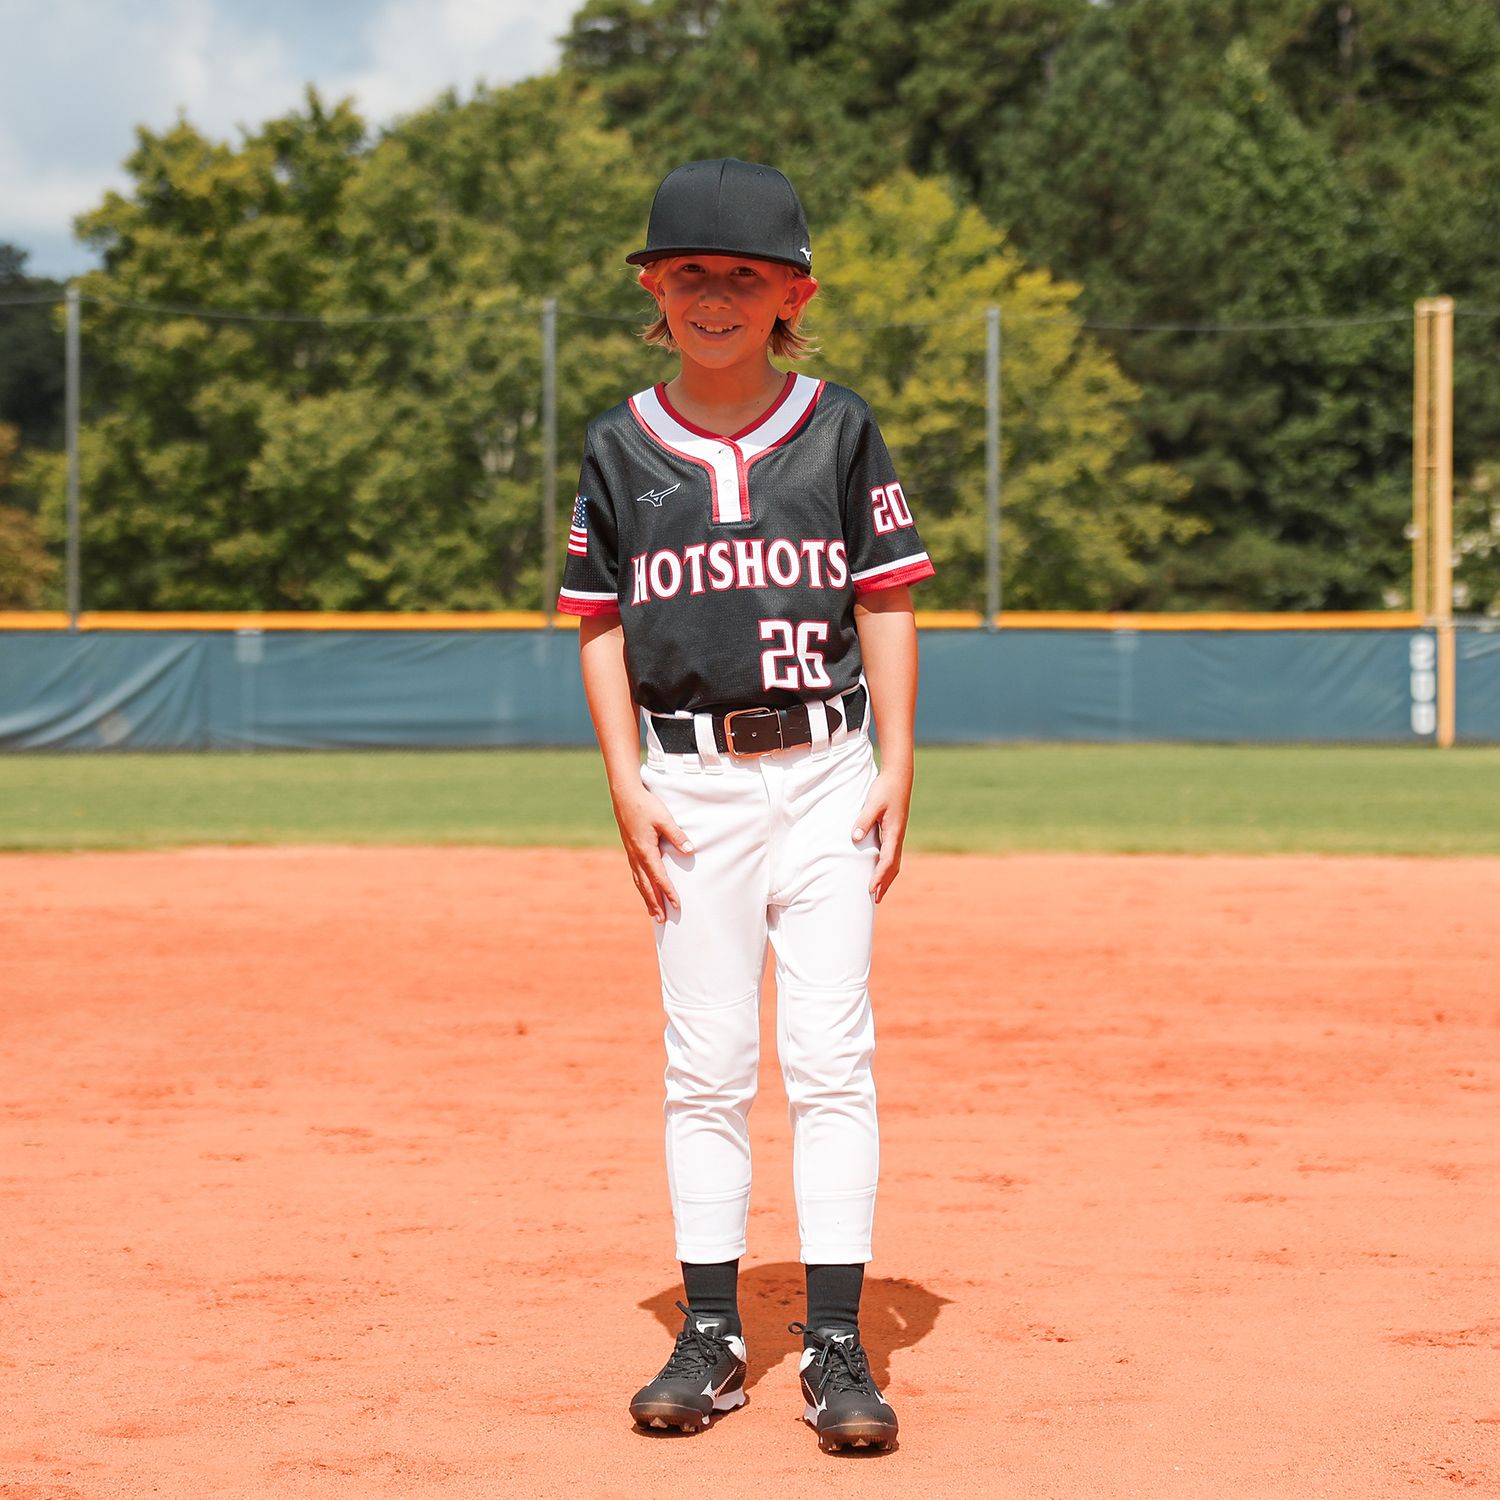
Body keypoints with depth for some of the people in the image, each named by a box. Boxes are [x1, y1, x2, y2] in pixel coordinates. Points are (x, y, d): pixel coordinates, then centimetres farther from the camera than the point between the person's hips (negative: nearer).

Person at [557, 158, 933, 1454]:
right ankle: (711, 1334, 12)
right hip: (691, 785, 1)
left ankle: (838, 1344, -2)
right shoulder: (623, 448, 5)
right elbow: (601, 622, 7)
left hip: (824, 773, -1)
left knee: (831, 1058, -5)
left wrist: (897, 770, -3)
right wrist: (626, 786, -3)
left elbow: (886, 605, 3)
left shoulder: (839, 429, 2)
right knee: (707, 1065, 5)